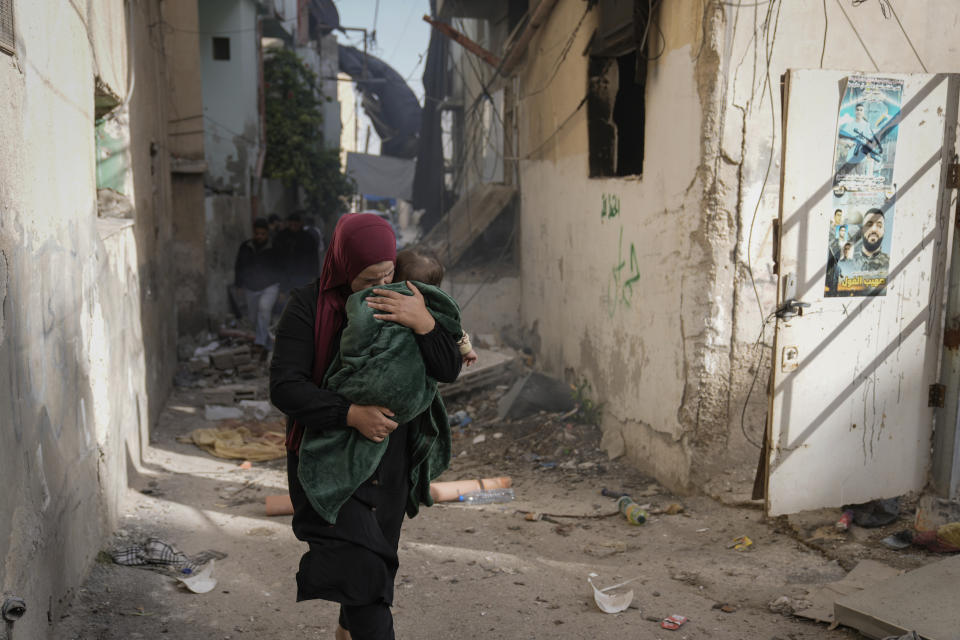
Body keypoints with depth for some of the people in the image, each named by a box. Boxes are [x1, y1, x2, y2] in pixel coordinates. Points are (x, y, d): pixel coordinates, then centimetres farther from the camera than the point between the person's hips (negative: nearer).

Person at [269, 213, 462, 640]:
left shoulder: (402, 303, -2)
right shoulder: (308, 307, -12)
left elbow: (448, 371, -9)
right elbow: (285, 387, -18)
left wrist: (424, 323, -28)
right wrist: (351, 414, -29)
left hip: (390, 460, 4)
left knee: (374, 559, 18)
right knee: (359, 561, -18)